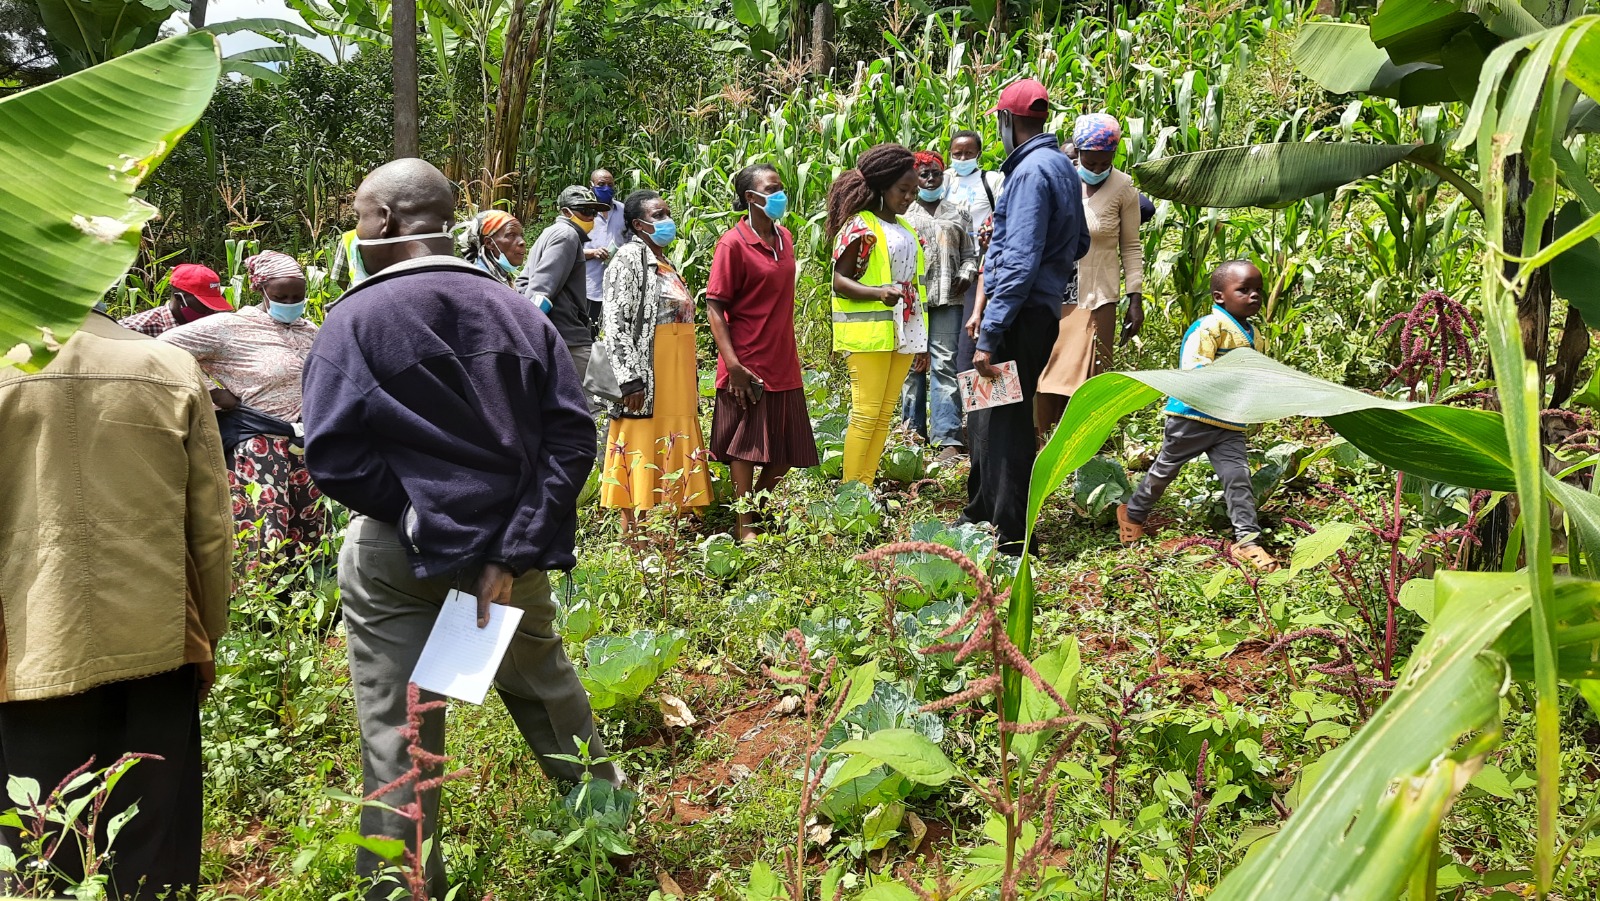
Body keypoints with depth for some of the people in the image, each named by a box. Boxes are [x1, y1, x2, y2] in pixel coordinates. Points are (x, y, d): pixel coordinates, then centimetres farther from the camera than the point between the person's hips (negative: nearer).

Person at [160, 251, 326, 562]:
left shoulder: (310, 331, 12)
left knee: (309, 541, 8)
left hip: (307, 449, 6)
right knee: (263, 543, -10)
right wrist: (213, 392, -9)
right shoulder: (231, 327, -6)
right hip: (260, 450, -6)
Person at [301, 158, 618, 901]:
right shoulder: (515, 310, 1)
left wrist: (415, 516, -8)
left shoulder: (355, 319, -8)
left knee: (396, 732, 8)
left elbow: (333, 456, -18)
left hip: (399, 556, -4)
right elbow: (572, 435, -7)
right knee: (543, 682, 25)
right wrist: (516, 547, -11)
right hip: (511, 546, 4)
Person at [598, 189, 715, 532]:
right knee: (642, 459, -7)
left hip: (677, 382, 8)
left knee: (672, 459, 8)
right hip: (647, 381, -8)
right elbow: (615, 323, -14)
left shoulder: (665, 262, 19)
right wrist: (631, 379, -22)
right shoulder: (630, 257, -6)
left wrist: (690, 383, 19)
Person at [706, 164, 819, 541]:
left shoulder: (784, 238, 10)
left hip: (784, 364, 7)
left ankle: (758, 504, 31)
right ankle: (745, 525, 16)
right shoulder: (733, 243, -10)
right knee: (747, 446, 3)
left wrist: (791, 353, 17)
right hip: (748, 366, -7)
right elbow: (714, 307, -13)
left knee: (787, 451, 10)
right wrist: (733, 364, -20)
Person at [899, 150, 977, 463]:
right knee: (911, 365, 2)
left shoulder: (957, 214, 17)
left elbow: (970, 253, 18)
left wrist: (966, 274, -2)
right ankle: (914, 434, 10)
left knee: (944, 364, -8)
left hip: (946, 298, 0)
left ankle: (949, 439, -11)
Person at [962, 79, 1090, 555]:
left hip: (1022, 314, -10)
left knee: (1004, 424, -4)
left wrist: (989, 335, -24)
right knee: (985, 417, 19)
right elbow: (1079, 243, 23)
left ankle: (1010, 540, 4)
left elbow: (1019, 263, -23)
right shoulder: (1061, 165, 15)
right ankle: (980, 517, 31)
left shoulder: (1031, 171, -16)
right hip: (1040, 308, 10)